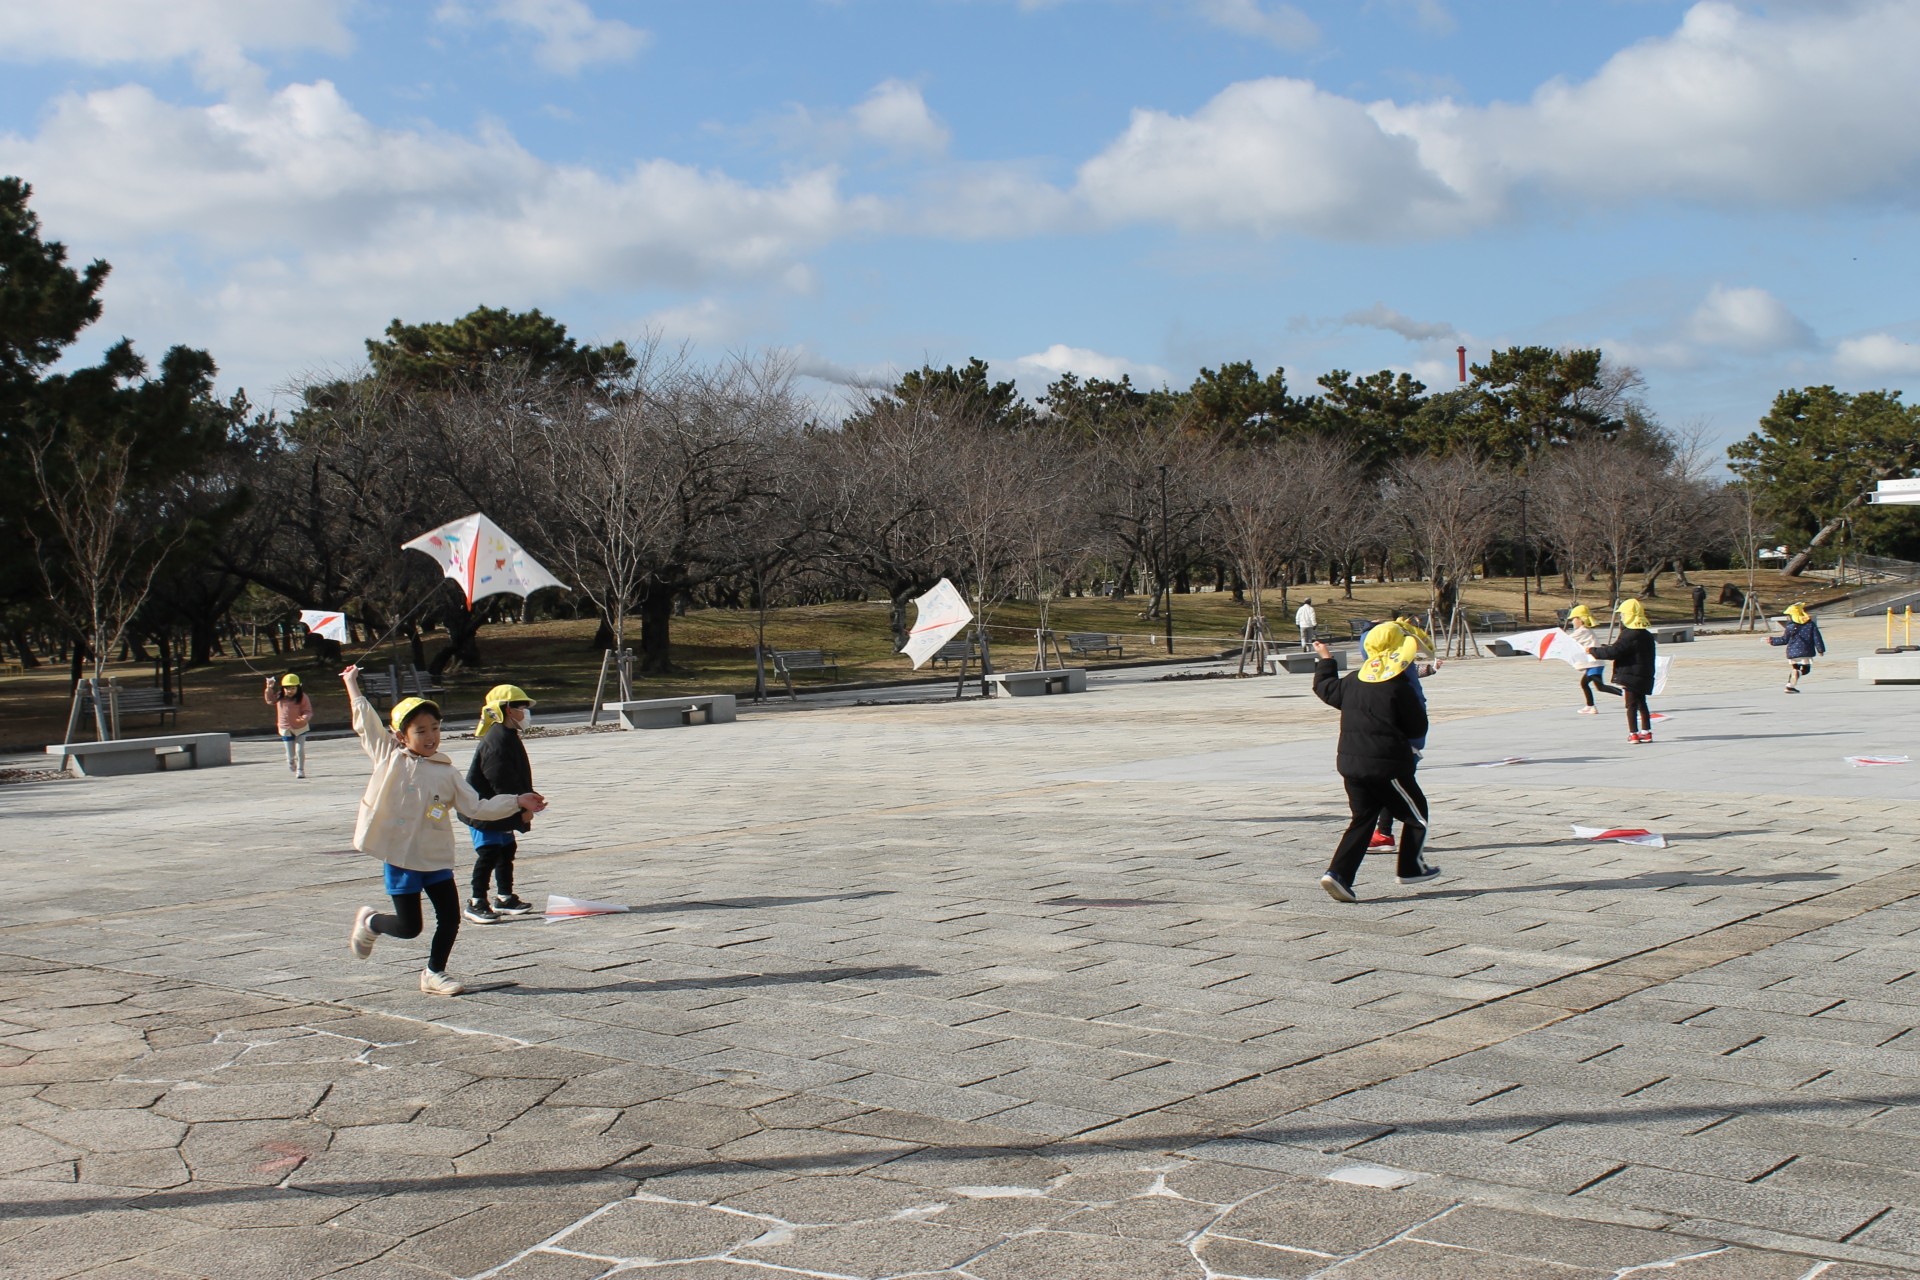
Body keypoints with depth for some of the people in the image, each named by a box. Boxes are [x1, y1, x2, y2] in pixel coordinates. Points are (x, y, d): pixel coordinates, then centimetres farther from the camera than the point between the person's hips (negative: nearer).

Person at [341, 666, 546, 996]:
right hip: (401, 859, -3)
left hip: (437, 859, 3)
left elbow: (477, 807, 3)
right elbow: (365, 720, 7)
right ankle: (369, 922, 31)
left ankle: (434, 973, 21)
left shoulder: (447, 773, 4)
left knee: (450, 918, 0)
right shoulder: (389, 757, -1)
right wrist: (351, 683, 16)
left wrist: (517, 802, -5)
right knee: (409, 926, 0)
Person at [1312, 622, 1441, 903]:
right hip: (1386, 766, -6)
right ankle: (1411, 868, 24)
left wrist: (1325, 660, 41)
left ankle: (1338, 873, -4)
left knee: (1362, 818, 12)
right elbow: (1418, 729, -5)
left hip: (1350, 762, 6)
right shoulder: (1399, 689, -13)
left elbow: (1325, 688, 24)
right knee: (1416, 813, 15)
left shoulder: (1353, 680, 4)